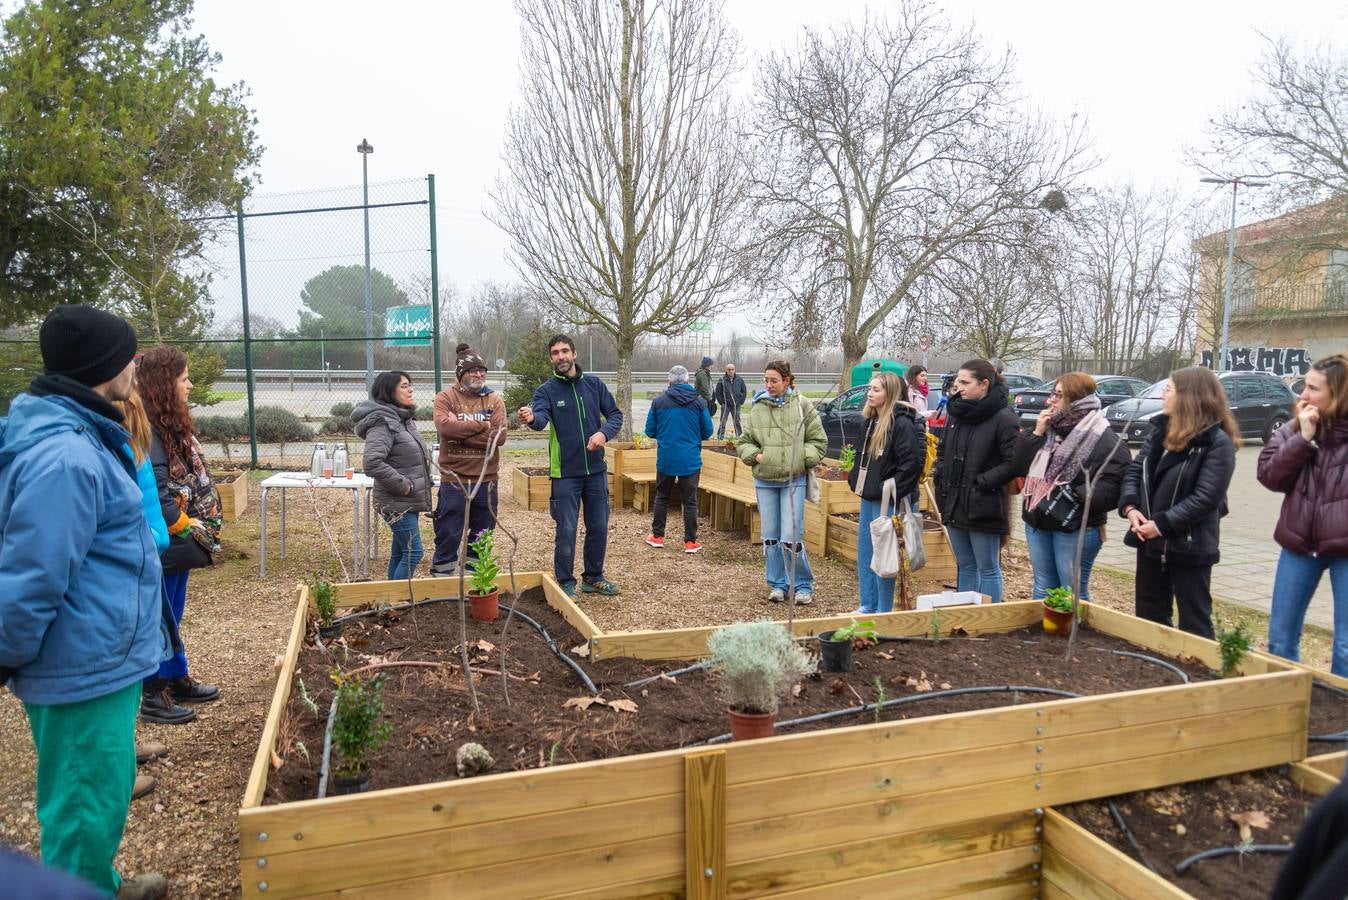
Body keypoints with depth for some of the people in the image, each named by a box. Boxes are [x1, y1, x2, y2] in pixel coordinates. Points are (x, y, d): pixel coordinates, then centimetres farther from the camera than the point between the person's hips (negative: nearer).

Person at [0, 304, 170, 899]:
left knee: (94, 792, 26)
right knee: (87, 805, 7)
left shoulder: (72, 434, 7)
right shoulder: (64, 455, -26)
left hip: (98, 657, 10)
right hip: (88, 666, -10)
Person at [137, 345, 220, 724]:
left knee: (172, 616, 20)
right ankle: (154, 696, 14)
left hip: (179, 544, 10)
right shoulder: (146, 431, -20)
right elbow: (156, 496, -23)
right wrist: (191, 531, -16)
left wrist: (201, 530, 10)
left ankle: (178, 679, 33)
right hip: (163, 546, -9)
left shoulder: (172, 424, 10)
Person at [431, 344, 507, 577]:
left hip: (486, 481, 3)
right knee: (448, 536, 3)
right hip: (453, 481, -3)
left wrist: (461, 431, -13)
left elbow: (499, 435, -9)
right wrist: (481, 426, -14)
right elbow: (444, 426, -21)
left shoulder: (495, 400, 5)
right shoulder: (445, 397, -1)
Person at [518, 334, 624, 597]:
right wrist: (531, 418, -50)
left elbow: (615, 414, 3)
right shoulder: (547, 390, -7)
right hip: (565, 473, -4)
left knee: (599, 527, 13)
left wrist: (604, 432, -18)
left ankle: (593, 577, 30)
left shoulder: (594, 384, 4)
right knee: (566, 530, 2)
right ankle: (566, 583, 18)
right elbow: (541, 417, -26)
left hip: (596, 470, 4)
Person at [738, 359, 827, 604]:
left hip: (794, 480, -3)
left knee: (792, 537, -6)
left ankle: (803, 585, 13)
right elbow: (744, 442, 12)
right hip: (764, 481, 3)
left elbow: (818, 441, 2)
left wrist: (802, 459, -12)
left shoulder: (802, 406, -3)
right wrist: (755, 455, -6)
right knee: (770, 537, 9)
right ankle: (778, 585, 24)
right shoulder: (757, 409, 3)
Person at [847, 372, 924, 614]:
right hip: (868, 497, 9)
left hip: (887, 501, -9)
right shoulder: (871, 421, 12)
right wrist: (855, 481, 12)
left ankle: (884, 611, 9)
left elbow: (912, 462, -20)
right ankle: (868, 605, 26)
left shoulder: (902, 423, -15)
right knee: (864, 552, 15)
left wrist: (891, 492, -19)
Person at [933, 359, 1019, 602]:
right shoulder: (956, 413, 9)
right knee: (965, 567, 18)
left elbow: (1013, 463, -17)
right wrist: (941, 476, 5)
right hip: (954, 505, 7)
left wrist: (981, 482, -17)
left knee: (987, 569, 5)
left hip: (983, 508, -7)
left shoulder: (1003, 418, -12)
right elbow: (943, 451, 21)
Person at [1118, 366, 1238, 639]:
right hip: (1151, 541, 7)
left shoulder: (1217, 442, -14)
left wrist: (1162, 524, -20)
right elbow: (1135, 470, 8)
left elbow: (1206, 498, -20)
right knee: (1149, 616, 18)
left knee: (1193, 622, 6)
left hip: (1189, 546, -7)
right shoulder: (1161, 430, 8)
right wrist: (1130, 507, -9)